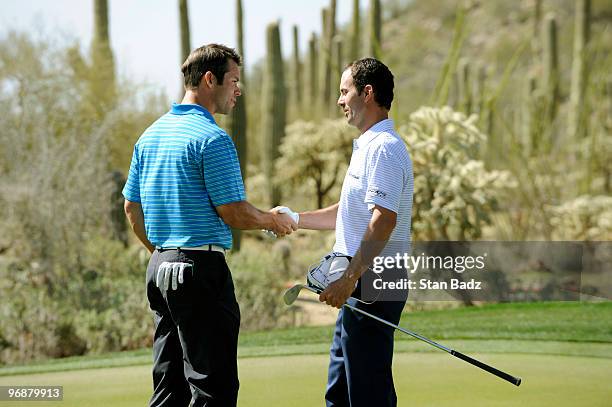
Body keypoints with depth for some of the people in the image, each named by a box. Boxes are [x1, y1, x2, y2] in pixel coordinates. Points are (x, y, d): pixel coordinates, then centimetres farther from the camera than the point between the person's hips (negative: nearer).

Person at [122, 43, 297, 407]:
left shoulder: (150, 134, 13)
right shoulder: (213, 138, -13)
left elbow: (132, 207, 19)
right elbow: (234, 213, -15)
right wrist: (273, 221, 3)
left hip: (160, 267, 9)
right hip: (201, 268, -9)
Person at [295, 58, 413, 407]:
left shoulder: (384, 148, -16)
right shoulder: (369, 146, 19)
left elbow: (383, 220, -25)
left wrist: (350, 277, -28)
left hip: (372, 285, -11)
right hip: (360, 286, 11)